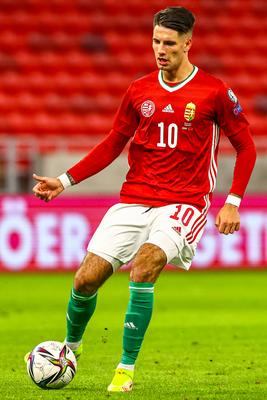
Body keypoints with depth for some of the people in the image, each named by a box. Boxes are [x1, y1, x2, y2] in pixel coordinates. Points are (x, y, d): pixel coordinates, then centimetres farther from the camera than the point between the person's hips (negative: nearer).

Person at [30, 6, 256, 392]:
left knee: (143, 267, -29)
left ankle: (126, 369, -18)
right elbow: (113, 144, 16)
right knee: (87, 277, -4)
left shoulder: (214, 92, -4)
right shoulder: (140, 91, 6)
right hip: (133, 200, 4)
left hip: (183, 202, -4)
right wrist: (65, 180, 7)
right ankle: (71, 344, 27)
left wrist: (233, 203, -6)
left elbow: (246, 147, 3)